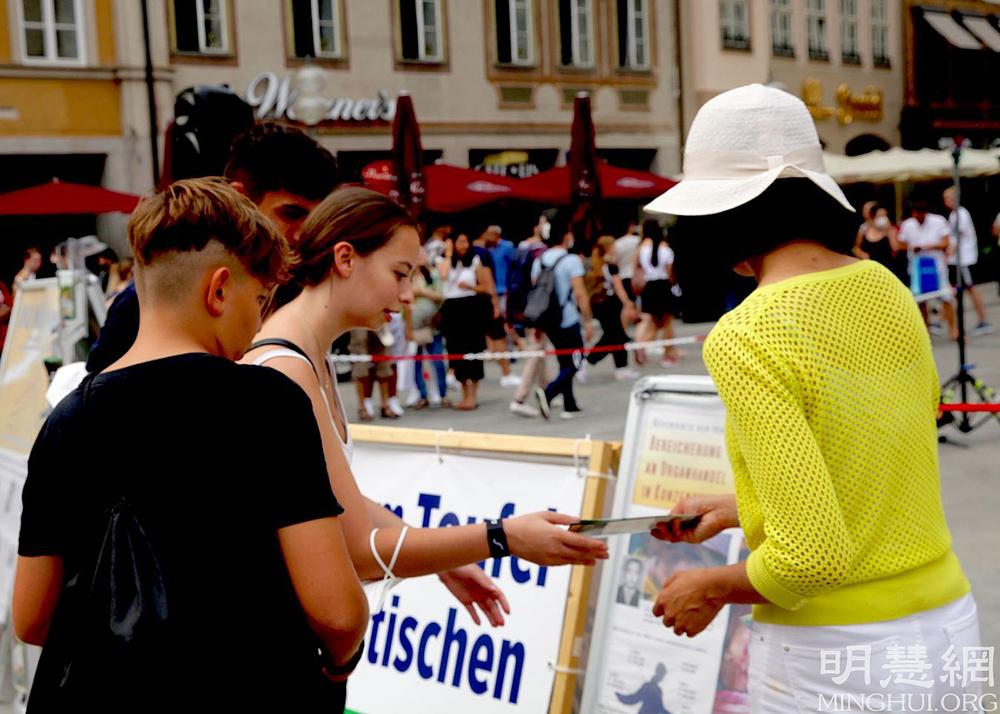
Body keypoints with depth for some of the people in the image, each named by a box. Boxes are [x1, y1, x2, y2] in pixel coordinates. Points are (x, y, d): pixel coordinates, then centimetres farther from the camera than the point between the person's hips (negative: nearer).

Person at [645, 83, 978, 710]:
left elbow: (813, 558, -23)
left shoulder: (745, 338, -19)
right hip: (948, 620, 7)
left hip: (832, 658, -6)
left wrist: (712, 587, -5)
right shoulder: (887, 291, 3)